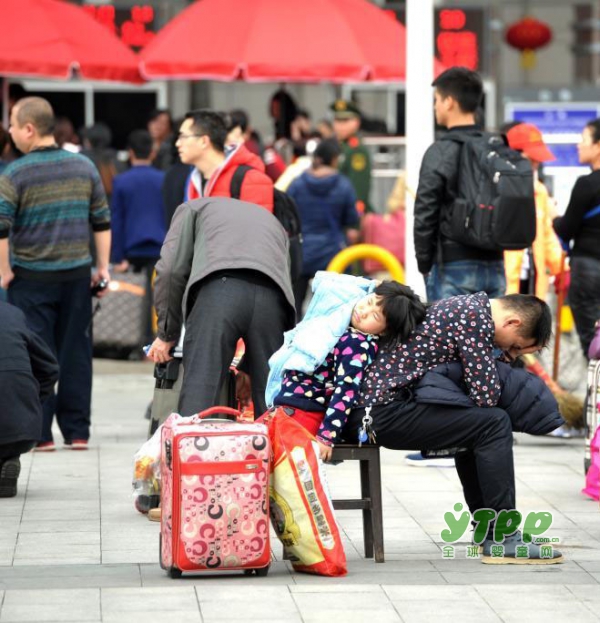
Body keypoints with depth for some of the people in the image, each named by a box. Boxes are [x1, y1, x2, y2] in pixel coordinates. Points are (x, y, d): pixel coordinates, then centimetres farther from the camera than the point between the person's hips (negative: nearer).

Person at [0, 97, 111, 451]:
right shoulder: (84, 167, 4)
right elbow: (102, 220, 7)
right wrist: (103, 266, 12)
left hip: (31, 277, -4)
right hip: (77, 275, 4)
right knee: (76, 353, 9)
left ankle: (40, 433, 3)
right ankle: (77, 432, 11)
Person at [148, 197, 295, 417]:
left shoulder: (193, 208, 30)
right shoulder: (272, 220, 41)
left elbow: (172, 268, 14)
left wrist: (167, 333, 23)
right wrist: (248, 366, 40)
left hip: (219, 286, -3)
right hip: (273, 295, 3)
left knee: (198, 391, -6)